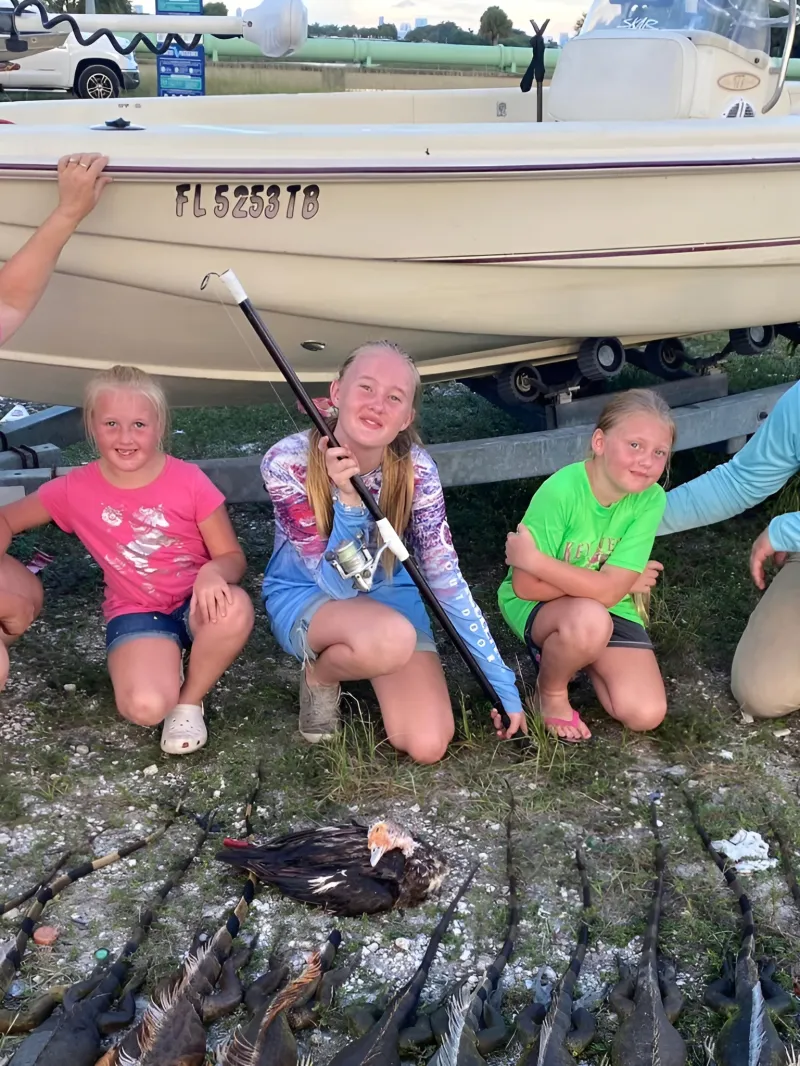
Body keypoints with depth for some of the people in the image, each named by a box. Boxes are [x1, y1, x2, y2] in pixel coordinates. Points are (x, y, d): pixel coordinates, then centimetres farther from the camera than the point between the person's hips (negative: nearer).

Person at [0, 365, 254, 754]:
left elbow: (232, 556, -8)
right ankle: (169, 658, 7)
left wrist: (214, 572, -33)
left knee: (235, 608, -38)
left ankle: (189, 701, -9)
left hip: (196, 603, 1)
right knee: (145, 706, -31)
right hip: (136, 612, 0)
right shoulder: (76, 489, -7)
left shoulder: (188, 480, -12)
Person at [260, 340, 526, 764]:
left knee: (427, 746, -15)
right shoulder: (287, 462, -26)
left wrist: (502, 683, -15)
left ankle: (355, 661, 15)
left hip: (389, 594, 3)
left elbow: (447, 579, -15)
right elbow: (338, 584, -24)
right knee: (391, 638, -38)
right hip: (304, 598, -3)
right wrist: (347, 499, -41)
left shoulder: (416, 470, -20)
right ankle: (319, 675, -2)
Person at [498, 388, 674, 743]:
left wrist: (534, 559, -30)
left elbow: (608, 591, -25)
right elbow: (526, 586, -24)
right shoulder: (560, 491, -28)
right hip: (536, 606, -4)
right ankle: (550, 689, -4)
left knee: (646, 714, -11)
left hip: (607, 609, 4)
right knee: (590, 619, -38)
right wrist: (592, 583, -20)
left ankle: (572, 654, 16)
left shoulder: (650, 500, -18)